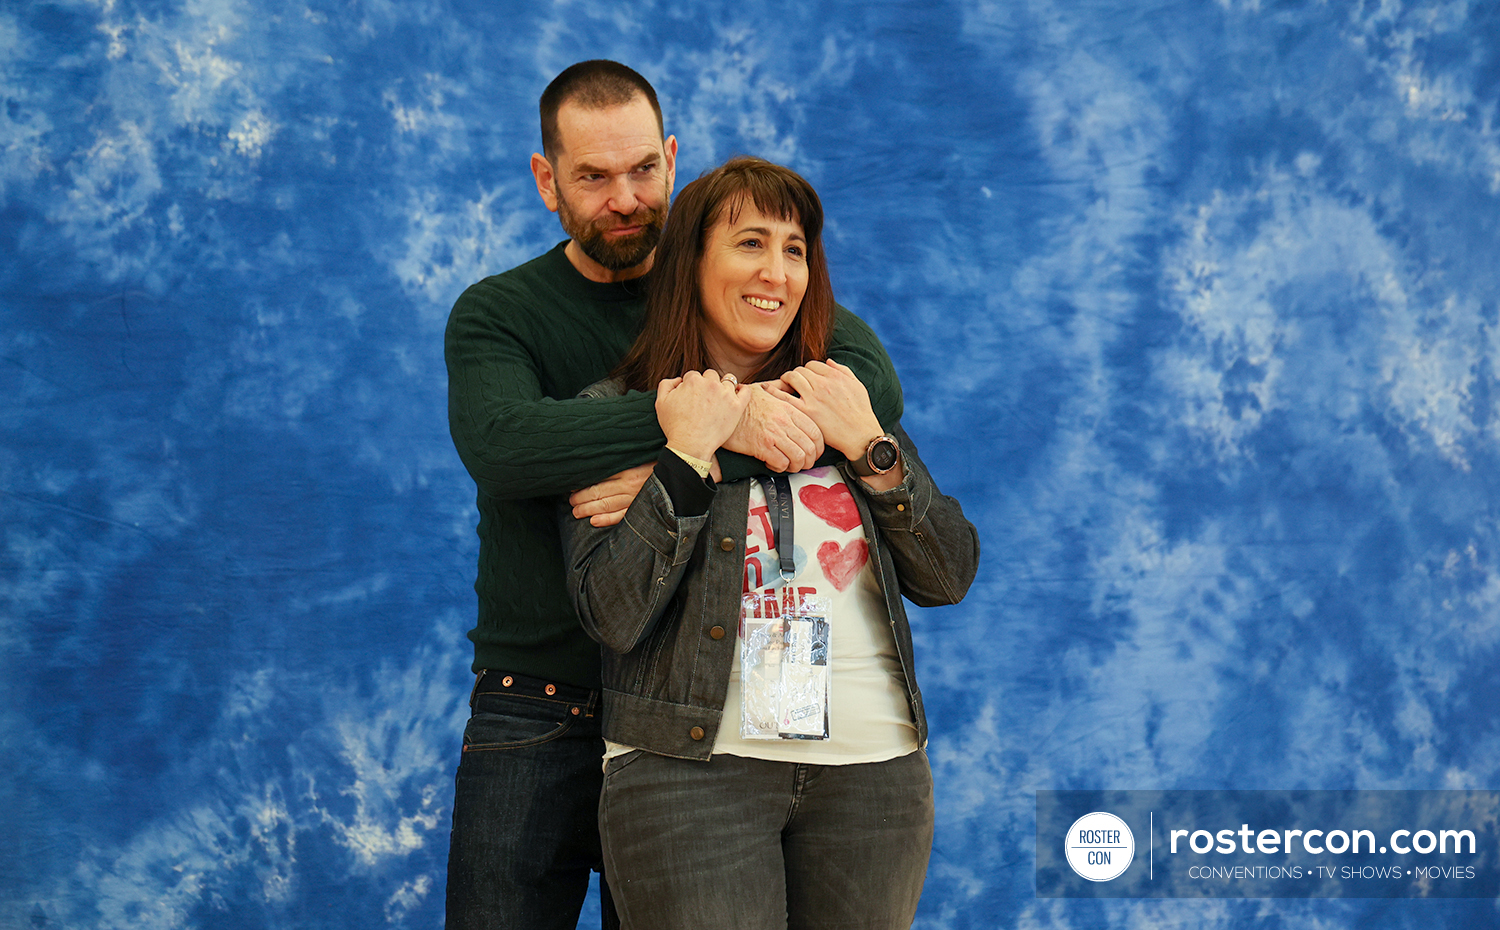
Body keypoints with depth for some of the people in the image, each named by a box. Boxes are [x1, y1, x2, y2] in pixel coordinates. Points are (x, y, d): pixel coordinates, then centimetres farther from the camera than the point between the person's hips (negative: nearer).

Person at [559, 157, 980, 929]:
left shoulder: (848, 398, 12)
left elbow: (949, 578, 5)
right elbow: (613, 617, -10)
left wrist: (869, 447, -6)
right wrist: (687, 456, -14)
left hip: (873, 771, 4)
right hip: (689, 770, -3)